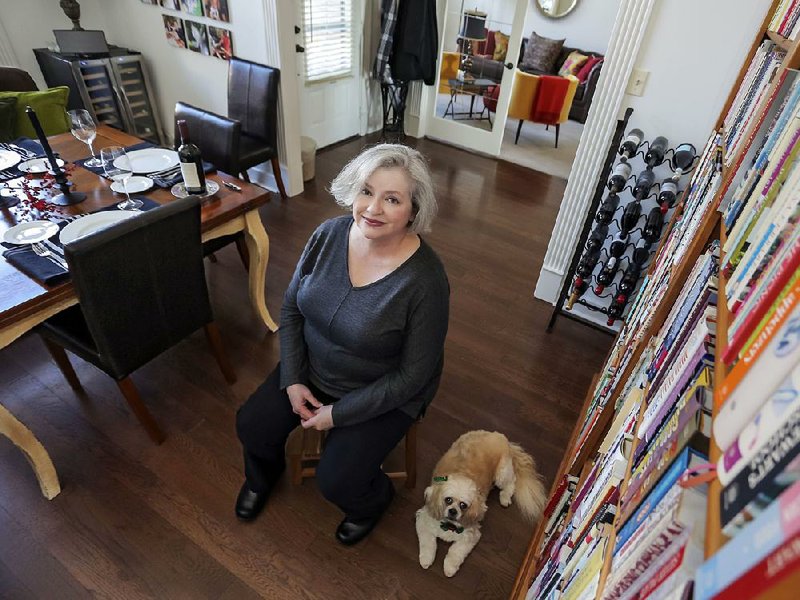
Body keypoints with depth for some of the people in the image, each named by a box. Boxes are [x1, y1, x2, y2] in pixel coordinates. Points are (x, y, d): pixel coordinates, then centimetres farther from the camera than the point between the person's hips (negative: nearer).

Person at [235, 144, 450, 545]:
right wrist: (292, 380, -8)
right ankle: (263, 476, 38)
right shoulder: (329, 235, -15)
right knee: (251, 425, 0)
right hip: (311, 370, 5)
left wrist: (340, 413, -16)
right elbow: (291, 308, -2)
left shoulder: (425, 280, -30)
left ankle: (373, 499, 30)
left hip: (383, 394, -4)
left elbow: (413, 375, -21)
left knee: (335, 481, -9)